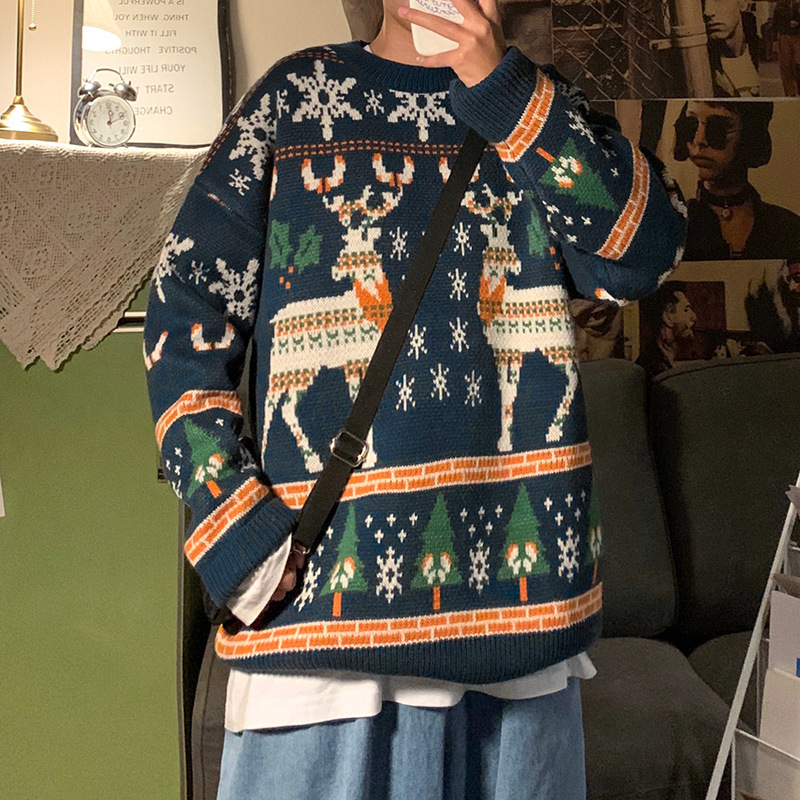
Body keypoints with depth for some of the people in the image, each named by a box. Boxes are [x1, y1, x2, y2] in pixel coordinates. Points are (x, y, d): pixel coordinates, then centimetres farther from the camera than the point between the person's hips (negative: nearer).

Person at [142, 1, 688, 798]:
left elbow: (647, 251, -5)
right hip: (323, 574, -2)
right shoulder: (296, 94, 5)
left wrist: (501, 84, -11)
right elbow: (186, 310, 0)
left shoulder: (541, 105, 12)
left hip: (514, 567, 3)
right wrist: (233, 528, -10)